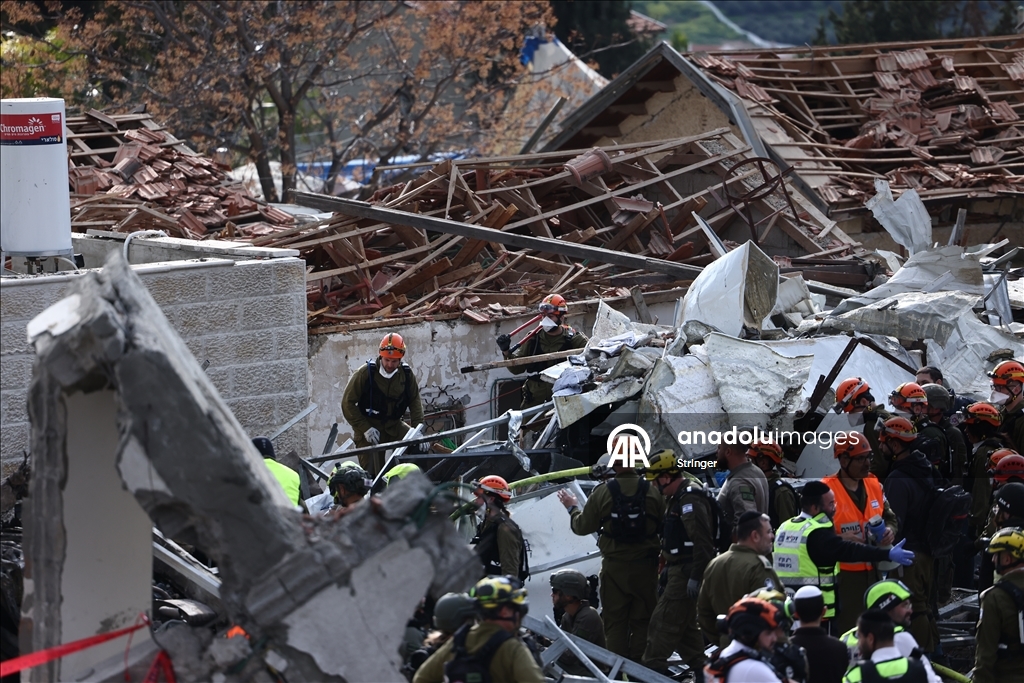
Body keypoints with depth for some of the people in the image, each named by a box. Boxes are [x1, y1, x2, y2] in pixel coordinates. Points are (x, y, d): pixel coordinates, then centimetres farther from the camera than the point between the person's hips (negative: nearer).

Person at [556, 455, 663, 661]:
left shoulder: (602, 492, -9)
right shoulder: (652, 491, -8)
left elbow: (582, 526, 0)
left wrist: (572, 508, 20)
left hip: (614, 568, 0)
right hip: (645, 566, 0)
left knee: (614, 622, 8)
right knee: (642, 621, 8)